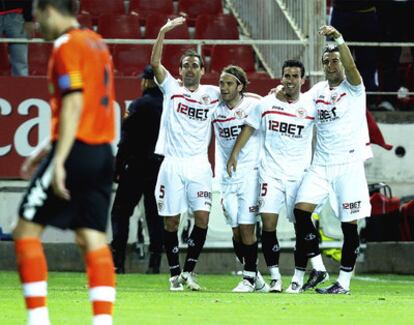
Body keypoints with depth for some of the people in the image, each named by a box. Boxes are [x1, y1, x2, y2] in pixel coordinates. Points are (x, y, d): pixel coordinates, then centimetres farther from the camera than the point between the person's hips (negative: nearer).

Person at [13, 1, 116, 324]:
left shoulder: (67, 46, -8)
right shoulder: (96, 43, 18)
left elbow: (74, 105, -18)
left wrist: (59, 161, -22)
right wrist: (50, 150, 26)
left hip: (77, 152, -8)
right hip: (103, 152, 8)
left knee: (26, 230, 1)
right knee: (93, 239, 4)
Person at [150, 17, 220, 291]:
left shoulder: (212, 93, 13)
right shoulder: (171, 88, 8)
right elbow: (155, 63, -4)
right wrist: (163, 32, -13)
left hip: (199, 164, 1)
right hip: (172, 163, -1)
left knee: (202, 217, -9)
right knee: (171, 221, 0)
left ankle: (189, 271, 2)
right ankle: (175, 274, 9)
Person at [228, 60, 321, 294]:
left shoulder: (311, 106, 1)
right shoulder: (267, 103, 5)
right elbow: (249, 127, 12)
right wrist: (235, 153, 6)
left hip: (300, 174, 0)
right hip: (272, 173, 0)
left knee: (302, 226, -2)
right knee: (268, 223, -10)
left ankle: (298, 278, 7)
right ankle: (275, 276, -1)